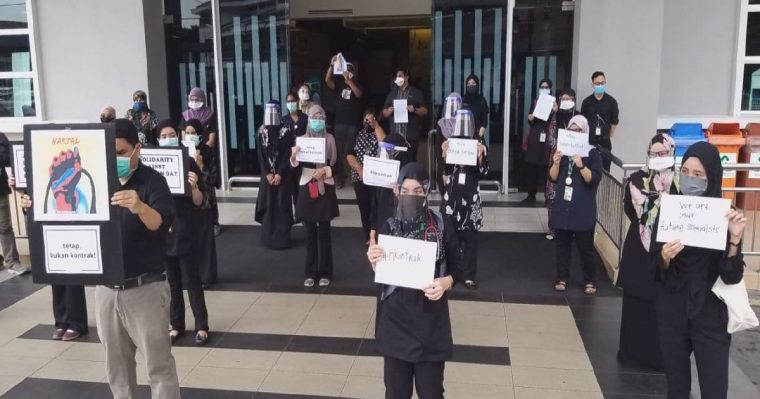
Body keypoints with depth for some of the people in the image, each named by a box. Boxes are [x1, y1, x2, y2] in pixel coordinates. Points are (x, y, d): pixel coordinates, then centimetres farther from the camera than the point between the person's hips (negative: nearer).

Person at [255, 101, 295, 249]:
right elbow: (261, 156, 1)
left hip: (283, 175, -2)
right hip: (267, 174, 3)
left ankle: (282, 238, 5)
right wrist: (267, 174, -8)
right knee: (267, 205, 4)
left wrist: (280, 174, -14)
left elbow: (288, 155, -8)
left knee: (282, 204, -2)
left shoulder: (286, 132, -5)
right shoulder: (261, 132, 4)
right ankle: (268, 237, 13)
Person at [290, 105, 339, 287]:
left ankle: (325, 273, 11)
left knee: (324, 232, 2)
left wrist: (325, 170, -16)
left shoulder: (330, 139, 2)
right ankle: (311, 272, 15)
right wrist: (293, 157, -20)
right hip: (306, 188, 1)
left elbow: (337, 163, 2)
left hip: (325, 188, -1)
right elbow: (295, 166, 0)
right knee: (310, 233, 7)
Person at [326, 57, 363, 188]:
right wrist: (331, 66, -24)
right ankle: (340, 177, 9)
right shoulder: (339, 84, 7)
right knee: (339, 150, 3)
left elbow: (358, 94, -19)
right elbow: (327, 81, -10)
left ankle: (354, 176, 7)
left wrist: (349, 80, -31)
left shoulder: (357, 85, 3)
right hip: (339, 123, 2)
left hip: (353, 124, -2)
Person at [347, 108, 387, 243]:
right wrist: (360, 169, -12)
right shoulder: (358, 134, 12)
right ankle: (368, 237, 18)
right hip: (359, 177, 3)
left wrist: (376, 125, -12)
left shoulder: (380, 133, 4)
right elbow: (350, 155, 4)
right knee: (364, 208, 7)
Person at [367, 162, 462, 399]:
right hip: (395, 320, 1)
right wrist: (375, 263, -17)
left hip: (430, 321, -1)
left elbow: (456, 270, 1)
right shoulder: (388, 227, -2)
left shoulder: (441, 226, -6)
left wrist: (446, 282, -20)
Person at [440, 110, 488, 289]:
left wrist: (480, 155, -19)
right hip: (452, 194, 0)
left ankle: (469, 275, 12)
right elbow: (444, 171, -3)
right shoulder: (449, 142, 3)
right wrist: (444, 153, -17)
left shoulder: (478, 142, 1)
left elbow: (484, 170, -4)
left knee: (470, 236, 4)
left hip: (470, 195, 0)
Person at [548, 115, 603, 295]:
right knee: (562, 243, 10)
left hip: (583, 210, -4)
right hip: (562, 206, 4)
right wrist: (556, 163, -14)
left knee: (586, 246, 2)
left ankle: (590, 281, 16)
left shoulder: (593, 153, -4)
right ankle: (562, 278, 21)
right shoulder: (562, 151, 7)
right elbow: (553, 177, 3)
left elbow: (593, 180, -13)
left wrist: (580, 165, -27)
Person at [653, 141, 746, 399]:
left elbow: (732, 277, -10)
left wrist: (735, 238, -24)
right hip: (671, 312, 2)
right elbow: (655, 271, -3)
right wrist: (665, 257, -23)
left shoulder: (724, 216, -6)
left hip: (710, 315, -1)